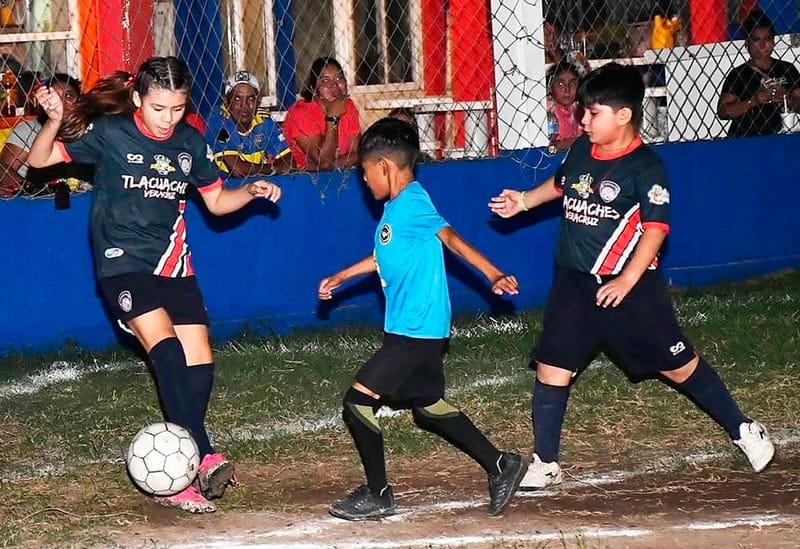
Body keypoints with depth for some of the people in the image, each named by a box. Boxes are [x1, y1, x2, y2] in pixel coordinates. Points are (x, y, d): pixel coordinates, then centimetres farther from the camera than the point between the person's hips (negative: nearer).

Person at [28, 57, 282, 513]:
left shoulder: (191, 142, 3)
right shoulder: (108, 133, -9)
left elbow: (217, 201, 16)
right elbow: (39, 160, -8)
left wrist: (251, 192, -3)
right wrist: (56, 121, -27)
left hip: (173, 266, 5)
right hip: (123, 265, -5)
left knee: (199, 365, -3)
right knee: (166, 348, -26)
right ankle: (204, 457, -26)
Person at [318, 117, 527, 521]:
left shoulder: (412, 205, -16)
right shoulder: (397, 207, 12)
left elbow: (452, 240, -18)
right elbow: (385, 257, 25)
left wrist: (493, 276, -23)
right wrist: (342, 277, 34)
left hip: (416, 332, -10)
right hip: (418, 331, 10)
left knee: (358, 401, -7)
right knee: (429, 408, 19)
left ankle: (377, 495, 3)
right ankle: (501, 466, 24)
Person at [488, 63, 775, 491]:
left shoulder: (645, 168, -15)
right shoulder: (580, 151, 4)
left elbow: (655, 228, -18)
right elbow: (560, 185, 27)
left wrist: (627, 280, -25)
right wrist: (524, 202, 16)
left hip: (628, 286, -5)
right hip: (574, 283, 6)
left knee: (677, 364, 4)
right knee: (552, 367, -1)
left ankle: (742, 430, 21)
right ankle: (545, 464, 9)